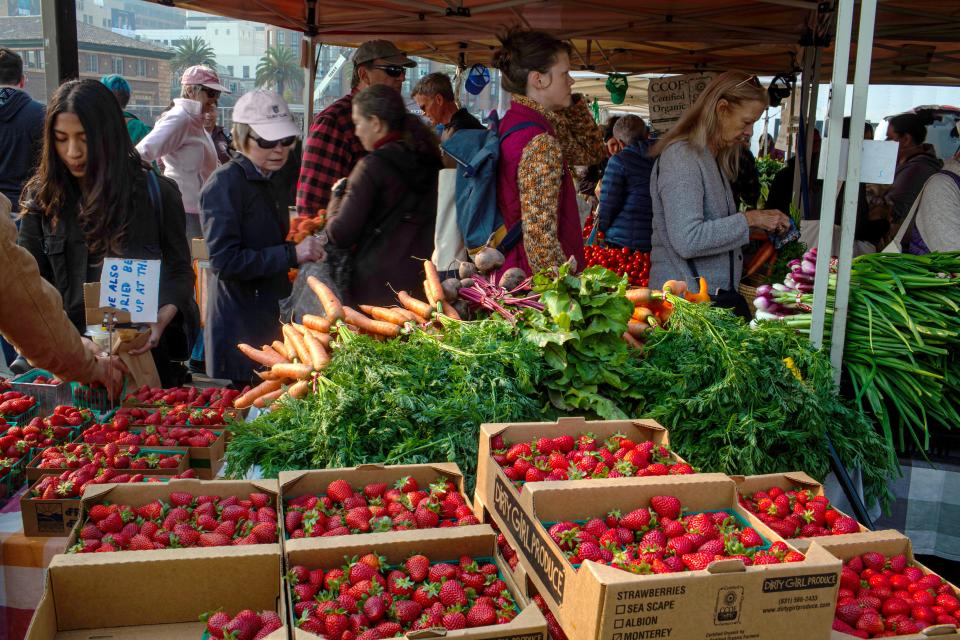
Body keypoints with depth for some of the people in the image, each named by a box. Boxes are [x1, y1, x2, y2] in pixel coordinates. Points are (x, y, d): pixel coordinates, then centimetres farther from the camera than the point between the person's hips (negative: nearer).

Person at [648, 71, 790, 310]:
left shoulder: (713, 159, 18)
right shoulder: (681, 156, -14)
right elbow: (687, 241, -23)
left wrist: (762, 221, 9)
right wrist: (748, 219, -14)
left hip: (718, 293, 9)